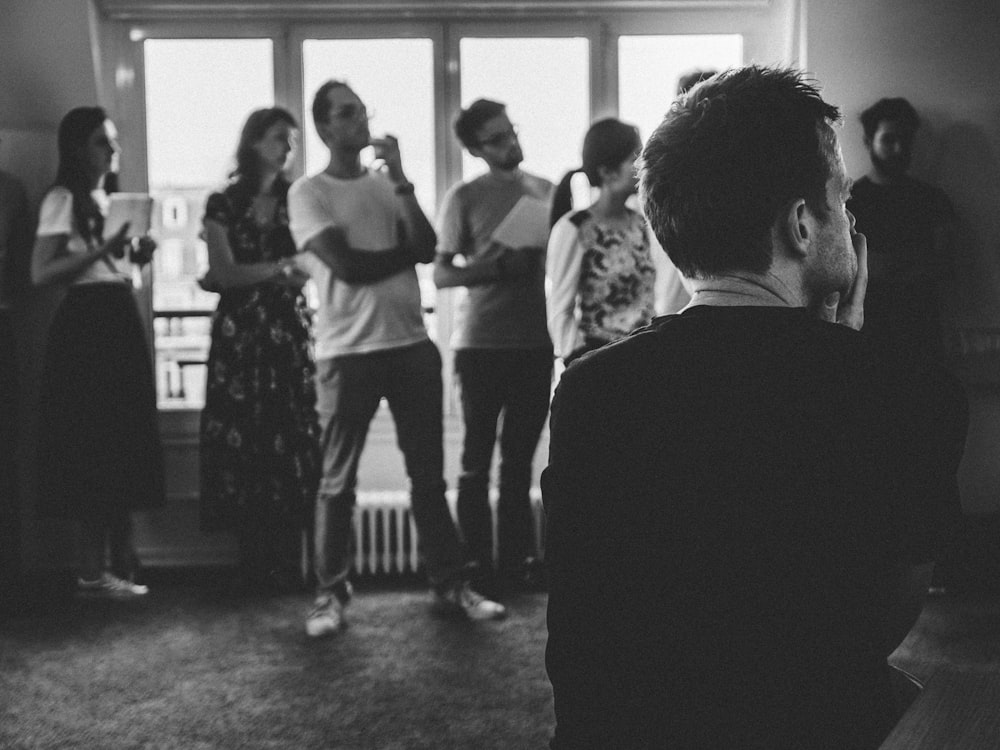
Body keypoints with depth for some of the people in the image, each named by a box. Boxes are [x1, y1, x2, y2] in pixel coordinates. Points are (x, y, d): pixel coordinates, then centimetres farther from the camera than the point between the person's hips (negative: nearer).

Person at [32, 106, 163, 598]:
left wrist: (134, 255, 5)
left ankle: (120, 559, 16)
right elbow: (41, 273, -15)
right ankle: (92, 571, -3)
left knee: (126, 441, 9)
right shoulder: (63, 199, -8)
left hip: (119, 319, 9)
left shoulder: (105, 199, 17)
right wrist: (102, 250, -21)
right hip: (87, 322, -9)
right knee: (94, 445, -8)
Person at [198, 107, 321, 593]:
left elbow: (305, 272, 1)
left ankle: (285, 566, 2)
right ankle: (254, 566, 6)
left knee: (291, 443, -3)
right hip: (240, 335, -1)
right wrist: (280, 267, -6)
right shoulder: (224, 204, 5)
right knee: (244, 443, -2)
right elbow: (225, 273, -3)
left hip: (290, 332, 1)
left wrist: (246, 274, -8)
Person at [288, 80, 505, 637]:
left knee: (429, 475, 8)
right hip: (348, 352, -4)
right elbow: (346, 265, -13)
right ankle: (331, 594, 12)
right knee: (338, 481, 3)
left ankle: (451, 585, 15)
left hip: (412, 344, 4)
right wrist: (404, 253, 0)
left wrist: (400, 179, -8)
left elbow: (427, 248, -2)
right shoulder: (309, 193, -1)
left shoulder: (388, 185, 13)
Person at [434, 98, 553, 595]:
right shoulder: (465, 198, -1)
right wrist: (502, 265, -17)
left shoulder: (546, 191, 10)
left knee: (519, 460, 11)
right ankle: (478, 565, 9)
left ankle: (518, 559, 18)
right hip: (482, 344, -4)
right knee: (478, 462, 3)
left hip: (536, 342, 4)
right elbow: (442, 274, -3)